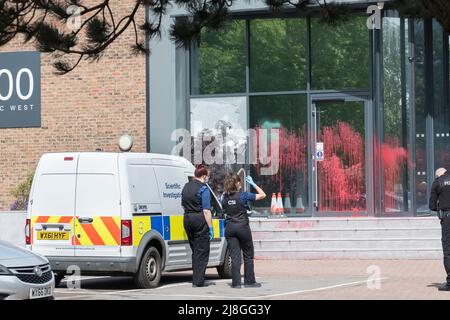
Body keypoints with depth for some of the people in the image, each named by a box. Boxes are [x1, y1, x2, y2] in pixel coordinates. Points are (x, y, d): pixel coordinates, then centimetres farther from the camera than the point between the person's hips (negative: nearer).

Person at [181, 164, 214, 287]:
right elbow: (206, 210, -15)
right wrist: (210, 227, -12)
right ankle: (198, 281, -4)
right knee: (202, 251, 0)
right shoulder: (203, 188, -12)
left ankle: (196, 280, 18)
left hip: (187, 218, 7)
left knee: (195, 250, 16)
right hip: (200, 220, -7)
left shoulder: (186, 187, 11)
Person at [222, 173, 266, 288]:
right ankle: (249, 281, 12)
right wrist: (253, 183, 3)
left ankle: (236, 282, 0)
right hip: (242, 227, -3)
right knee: (248, 255, 9)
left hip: (229, 228, 3)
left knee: (234, 255, 4)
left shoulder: (225, 197, 0)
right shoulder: (243, 196, -11)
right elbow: (262, 195, -5)